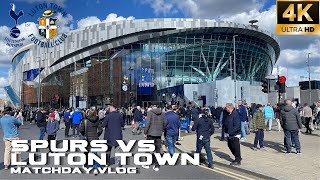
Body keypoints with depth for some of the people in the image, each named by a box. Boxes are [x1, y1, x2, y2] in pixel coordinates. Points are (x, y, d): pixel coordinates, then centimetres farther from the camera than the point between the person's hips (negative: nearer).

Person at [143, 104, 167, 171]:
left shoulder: (150, 112, -10)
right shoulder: (162, 113, 2)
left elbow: (147, 123, -14)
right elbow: (165, 123, 5)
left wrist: (145, 132, -5)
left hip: (151, 133, -3)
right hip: (159, 134, 3)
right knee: (158, 150, 10)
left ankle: (147, 164, 19)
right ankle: (157, 166, 13)